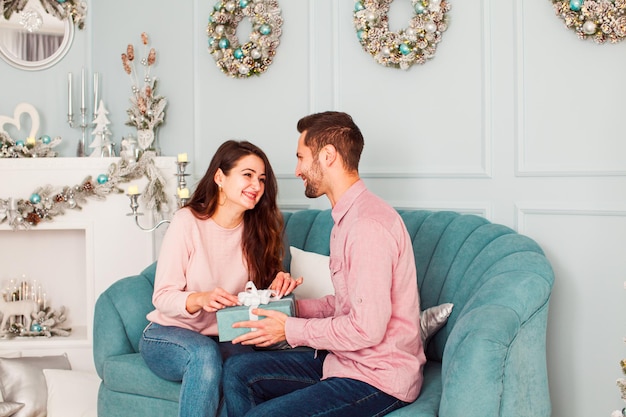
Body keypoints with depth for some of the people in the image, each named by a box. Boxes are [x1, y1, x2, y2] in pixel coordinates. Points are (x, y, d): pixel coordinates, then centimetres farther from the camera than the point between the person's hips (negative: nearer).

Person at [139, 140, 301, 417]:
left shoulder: (258, 229, 3)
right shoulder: (187, 221, -11)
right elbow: (162, 297, -12)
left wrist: (277, 286, -15)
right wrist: (200, 299, -32)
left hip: (225, 339, 3)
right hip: (168, 335, -3)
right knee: (205, 353, -37)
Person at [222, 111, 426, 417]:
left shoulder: (369, 225, -22)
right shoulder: (348, 216, 13)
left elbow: (367, 328, -26)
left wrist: (291, 330, -14)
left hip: (379, 380, -10)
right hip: (346, 359, 10)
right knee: (237, 370, 5)